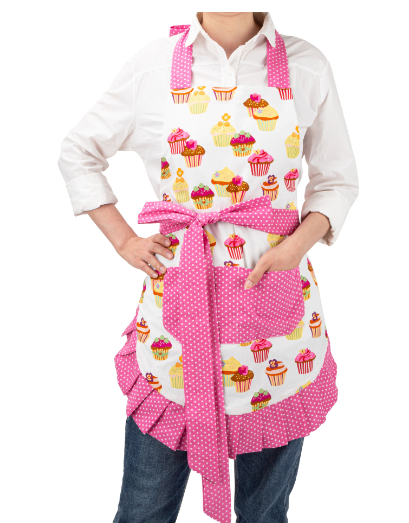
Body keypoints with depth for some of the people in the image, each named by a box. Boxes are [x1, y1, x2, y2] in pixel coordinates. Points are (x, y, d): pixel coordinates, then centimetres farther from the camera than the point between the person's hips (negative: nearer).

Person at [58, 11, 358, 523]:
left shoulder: (306, 67, 3)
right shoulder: (153, 65, 1)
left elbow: (337, 180, 11)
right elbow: (78, 153, 13)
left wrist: (300, 243, -7)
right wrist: (124, 240, 4)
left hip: (275, 292, 1)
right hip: (177, 292, 0)